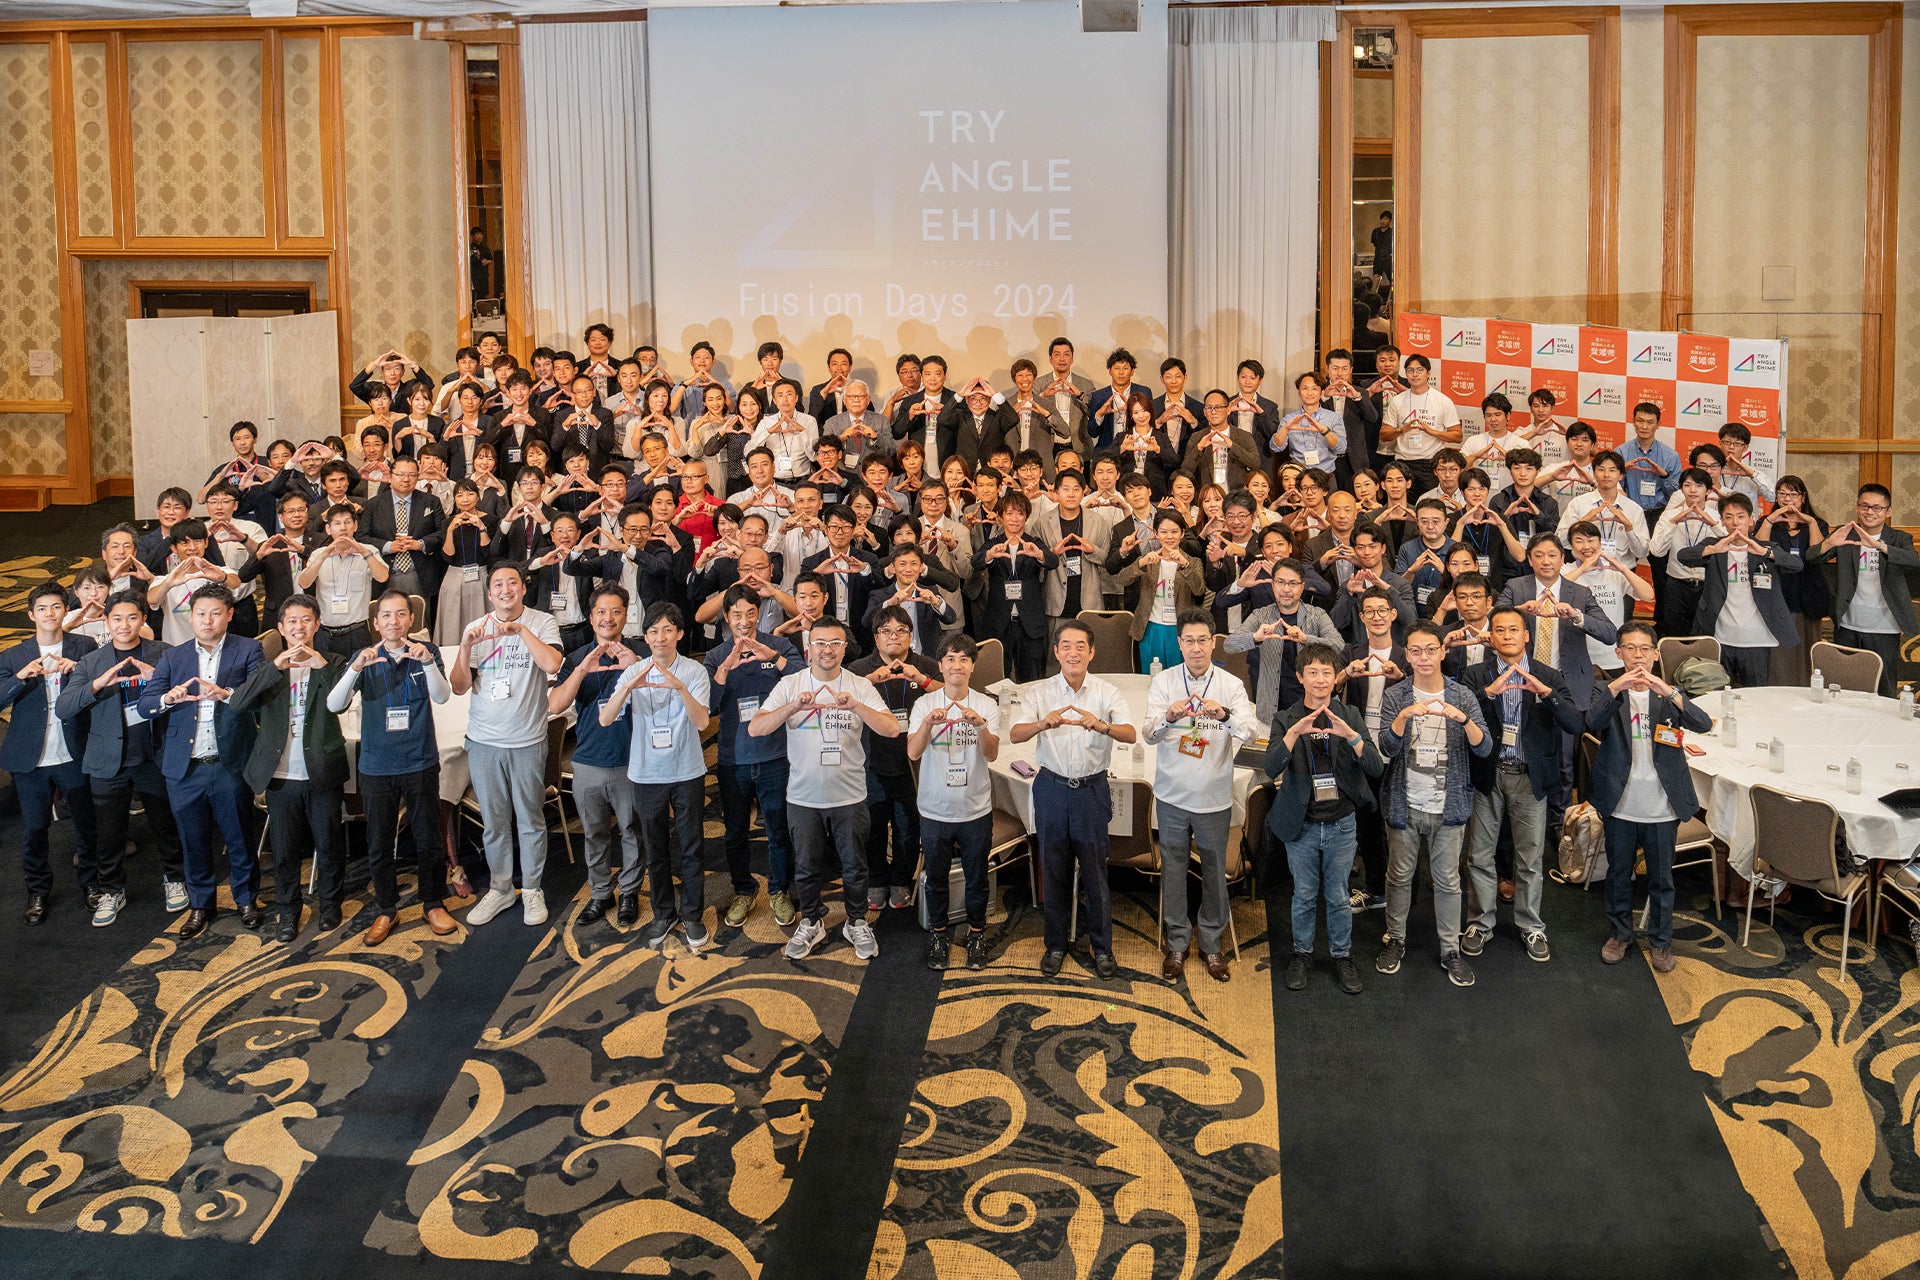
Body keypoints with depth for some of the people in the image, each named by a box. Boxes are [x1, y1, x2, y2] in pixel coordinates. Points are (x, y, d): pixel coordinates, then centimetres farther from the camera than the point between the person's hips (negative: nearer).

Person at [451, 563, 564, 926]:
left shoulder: (542, 623, -5)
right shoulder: (476, 630, 3)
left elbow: (552, 664, -23)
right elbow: (460, 686, -1)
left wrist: (521, 629, -23)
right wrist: (465, 647, -16)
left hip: (527, 740, -3)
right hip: (484, 740, 3)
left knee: (531, 819, 7)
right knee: (494, 821, 12)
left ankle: (532, 890, 21)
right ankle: (500, 889, 26)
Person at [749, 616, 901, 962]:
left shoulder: (860, 686, -6)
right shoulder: (790, 684, -5)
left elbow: (892, 729, -16)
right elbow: (755, 728, -15)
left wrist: (856, 706, -31)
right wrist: (794, 707, -30)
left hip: (849, 797, 0)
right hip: (803, 797, 0)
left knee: (854, 866, 12)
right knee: (806, 867, 14)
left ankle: (857, 923, 33)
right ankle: (811, 923, 35)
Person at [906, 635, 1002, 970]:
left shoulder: (987, 706, -4)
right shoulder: (924, 705, -6)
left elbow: (992, 754, -15)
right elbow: (913, 753, -17)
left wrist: (980, 725, -35)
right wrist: (927, 724, -36)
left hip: (976, 809, 0)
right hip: (935, 810, 0)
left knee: (976, 877, 13)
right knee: (936, 877, 14)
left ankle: (976, 933, 32)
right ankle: (939, 933, 32)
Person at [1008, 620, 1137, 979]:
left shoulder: (1107, 693, -5)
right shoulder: (1040, 692, -2)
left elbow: (1131, 735, -19)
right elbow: (1014, 735, -15)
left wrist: (1101, 725, -41)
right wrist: (1043, 724, -37)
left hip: (1092, 788, -1)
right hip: (1052, 788, 1)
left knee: (1095, 872, 5)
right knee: (1054, 871, 11)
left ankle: (1102, 947, 21)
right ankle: (1056, 945, 26)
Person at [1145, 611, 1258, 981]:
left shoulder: (1231, 685, -5)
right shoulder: (1163, 682, -5)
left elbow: (1251, 732, -19)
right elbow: (1149, 733, -15)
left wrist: (1225, 715, -39)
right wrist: (1169, 716, -37)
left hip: (1214, 797, 0)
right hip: (1172, 794, 0)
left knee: (1215, 870, 10)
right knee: (1173, 868, 10)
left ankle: (1211, 943, 27)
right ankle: (1176, 943, 25)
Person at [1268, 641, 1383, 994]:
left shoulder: (1350, 716, -1)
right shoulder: (1286, 720, -5)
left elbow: (1376, 768, -11)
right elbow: (1272, 768, -20)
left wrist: (1351, 736, -28)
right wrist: (1295, 732, -35)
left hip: (1341, 824, 1)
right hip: (1301, 826, 0)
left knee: (1338, 897, 10)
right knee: (1304, 896, 12)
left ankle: (1342, 956, 27)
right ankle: (1302, 954, 29)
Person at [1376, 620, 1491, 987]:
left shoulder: (1462, 696, -2)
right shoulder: (1395, 697, -3)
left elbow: (1484, 747, -11)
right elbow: (1387, 748, -14)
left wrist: (1462, 718, -29)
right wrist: (1405, 716, -32)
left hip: (1448, 807, 0)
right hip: (1405, 805, 0)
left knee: (1448, 881, 8)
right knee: (1400, 876, 12)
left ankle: (1451, 950, 19)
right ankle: (1395, 940, 28)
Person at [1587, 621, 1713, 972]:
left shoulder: (1669, 695, 0)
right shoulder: (1609, 692, -3)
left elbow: (1703, 723, -18)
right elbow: (1593, 723, -23)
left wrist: (1666, 690, -34)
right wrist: (1616, 688, -39)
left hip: (1661, 807, 0)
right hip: (1621, 805, 0)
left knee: (1661, 878, 11)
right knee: (1618, 874, 15)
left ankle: (1661, 941, 27)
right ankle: (1619, 934, 32)